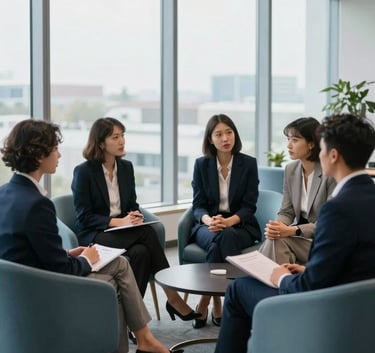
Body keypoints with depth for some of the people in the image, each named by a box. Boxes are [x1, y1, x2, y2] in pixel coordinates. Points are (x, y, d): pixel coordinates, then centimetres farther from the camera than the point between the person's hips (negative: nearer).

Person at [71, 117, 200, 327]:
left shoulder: (126, 167, 9)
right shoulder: (84, 172, -8)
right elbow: (84, 217, -10)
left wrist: (135, 216, -9)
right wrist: (118, 221, -22)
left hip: (123, 231, 5)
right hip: (93, 235, -5)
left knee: (140, 252, -31)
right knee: (147, 233, -30)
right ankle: (173, 297, -24)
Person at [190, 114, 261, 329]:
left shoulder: (249, 163, -1)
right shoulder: (202, 164, 3)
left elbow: (249, 206, -4)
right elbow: (198, 204, 0)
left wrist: (229, 221, -25)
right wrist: (209, 220, -24)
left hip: (240, 226, -1)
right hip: (208, 225, 1)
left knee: (226, 237, -37)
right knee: (216, 241, -35)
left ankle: (205, 303, -30)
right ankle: (217, 306, -25)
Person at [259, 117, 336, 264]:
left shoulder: (331, 172, -14)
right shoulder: (290, 169, 5)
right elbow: (286, 212, 7)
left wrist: (292, 230, -25)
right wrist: (276, 227, -17)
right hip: (300, 235, 5)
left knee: (277, 241, -28)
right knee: (272, 241, -26)